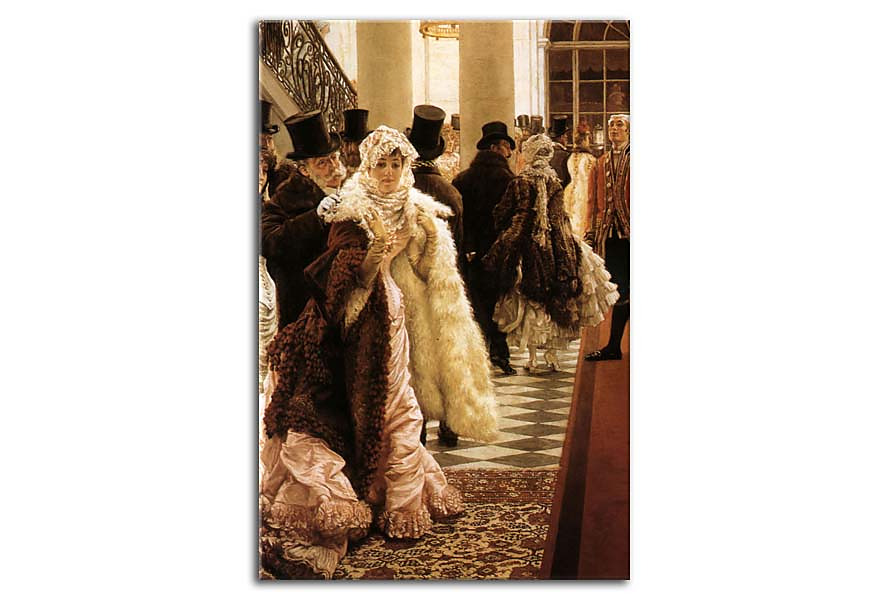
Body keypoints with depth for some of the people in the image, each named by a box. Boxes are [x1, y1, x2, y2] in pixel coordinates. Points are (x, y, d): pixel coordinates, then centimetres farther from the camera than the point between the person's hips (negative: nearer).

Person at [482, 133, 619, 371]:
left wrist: (504, 239, 11)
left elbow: (503, 215, -4)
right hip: (553, 248, 3)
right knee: (553, 301, 11)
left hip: (526, 246, -3)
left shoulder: (520, 182, -7)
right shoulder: (555, 182, 1)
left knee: (528, 301, 5)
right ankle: (551, 353, 13)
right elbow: (560, 218, 3)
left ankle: (532, 356, 4)